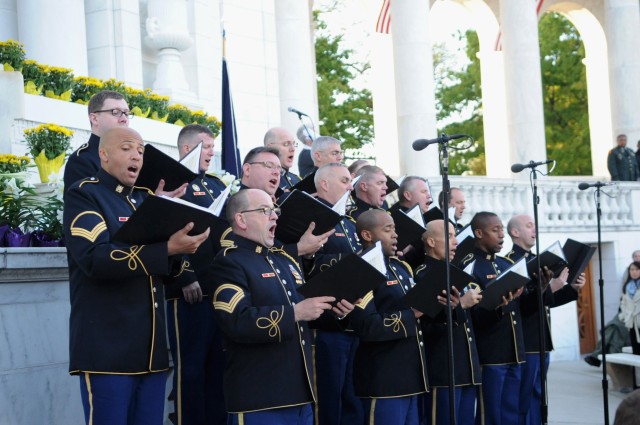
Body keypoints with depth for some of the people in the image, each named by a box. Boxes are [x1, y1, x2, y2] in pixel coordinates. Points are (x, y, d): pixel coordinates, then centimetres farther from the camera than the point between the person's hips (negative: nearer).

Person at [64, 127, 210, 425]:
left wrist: (181, 248, -7)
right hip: (108, 348, -7)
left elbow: (167, 267, 17)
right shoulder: (84, 195, -4)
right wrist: (167, 248, -27)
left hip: (152, 348, 7)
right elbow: (94, 258, -21)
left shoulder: (144, 199, 19)